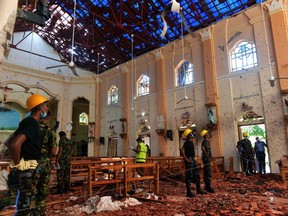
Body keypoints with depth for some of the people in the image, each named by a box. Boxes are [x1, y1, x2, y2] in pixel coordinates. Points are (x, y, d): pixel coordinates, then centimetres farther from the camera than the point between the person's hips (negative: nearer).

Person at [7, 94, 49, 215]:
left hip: (29, 168, 10)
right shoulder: (32, 123, -18)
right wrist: (17, 164, -20)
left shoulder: (28, 122, 11)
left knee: (29, 203, 21)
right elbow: (15, 144, -33)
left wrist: (16, 161, 15)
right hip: (27, 169, -10)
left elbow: (9, 142, 19)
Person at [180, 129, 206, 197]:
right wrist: (186, 159, -24)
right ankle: (189, 192, 4)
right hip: (189, 161, -10)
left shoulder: (191, 142, 14)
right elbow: (182, 149, -27)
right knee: (189, 176, -4)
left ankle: (198, 189, 28)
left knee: (196, 175, 16)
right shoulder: (187, 142, -16)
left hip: (193, 160, 10)